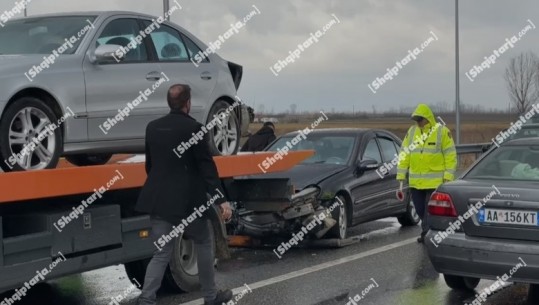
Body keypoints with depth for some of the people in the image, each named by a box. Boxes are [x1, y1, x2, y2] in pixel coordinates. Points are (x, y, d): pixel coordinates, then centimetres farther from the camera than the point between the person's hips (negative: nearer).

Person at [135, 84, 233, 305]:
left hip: (159, 199, 5)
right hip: (188, 200, -5)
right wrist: (221, 199, -15)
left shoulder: (153, 127, 7)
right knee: (204, 244, 15)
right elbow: (206, 166, -15)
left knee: (161, 253, 6)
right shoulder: (193, 128, -11)